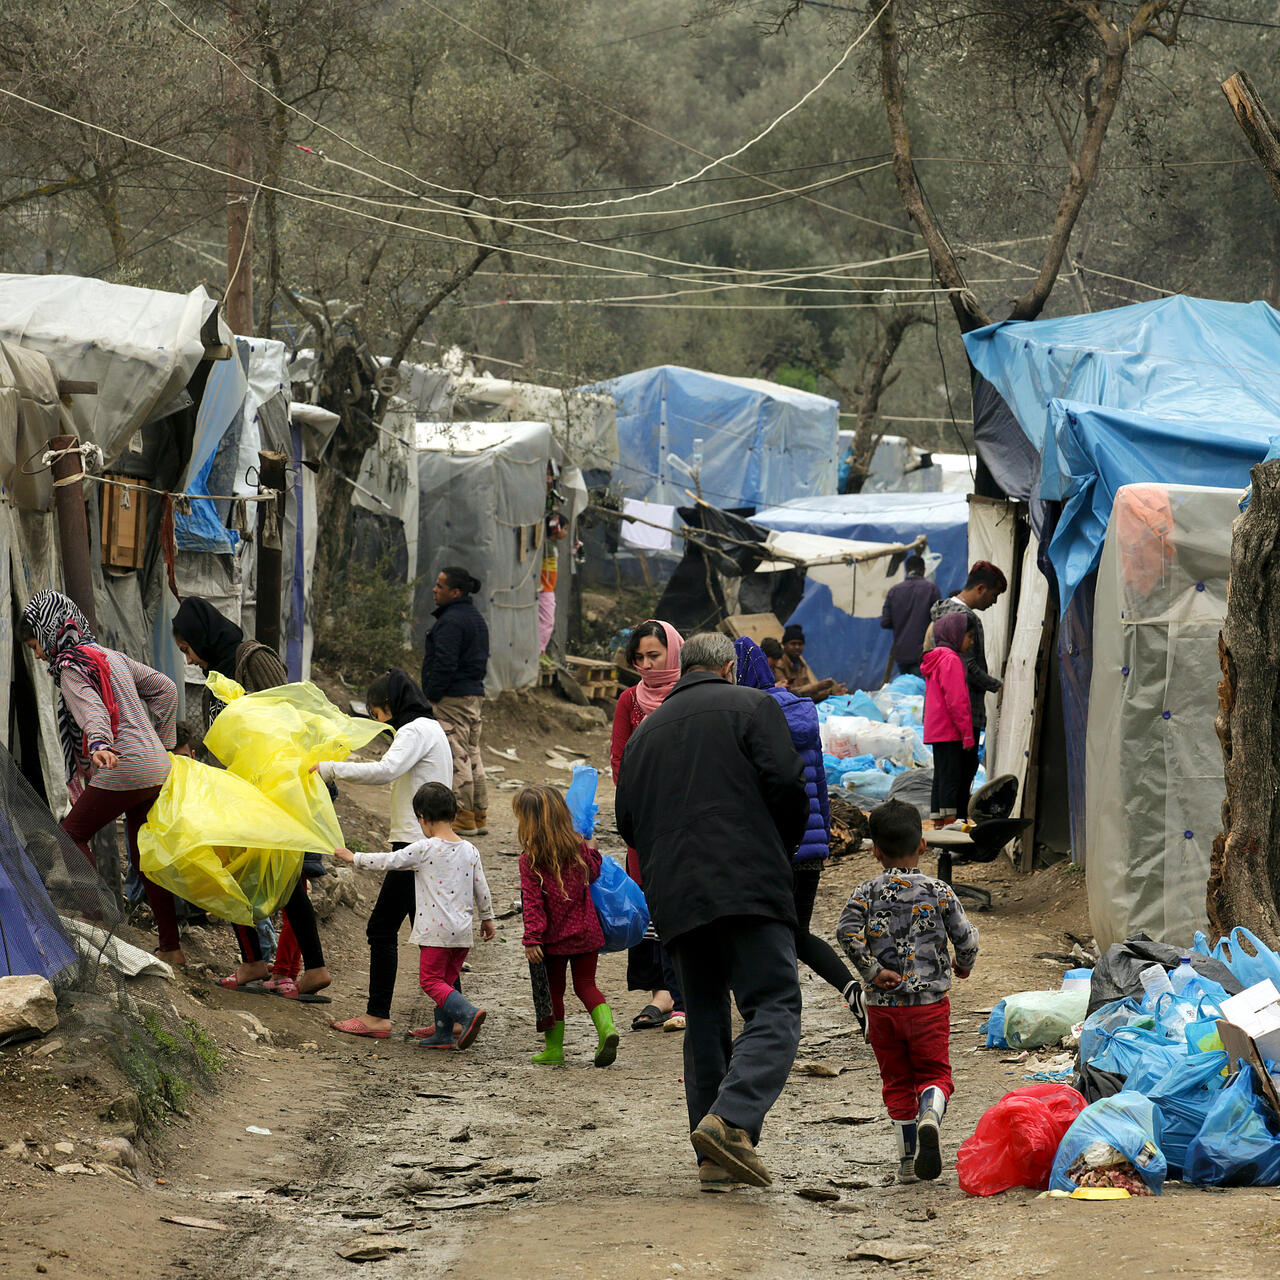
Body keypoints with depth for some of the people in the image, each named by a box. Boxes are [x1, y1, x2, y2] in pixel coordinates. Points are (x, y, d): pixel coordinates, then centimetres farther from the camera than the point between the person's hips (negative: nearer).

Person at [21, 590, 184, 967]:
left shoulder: (72, 669, -8)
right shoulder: (114, 657, 18)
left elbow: (92, 709, -29)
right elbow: (164, 688, 23)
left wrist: (99, 744, -47)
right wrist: (165, 742, 26)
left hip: (122, 769, -9)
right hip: (157, 769, 9)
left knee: (70, 836, 3)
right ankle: (171, 947, 15)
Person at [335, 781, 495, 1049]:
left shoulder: (424, 849, -11)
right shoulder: (470, 850, 5)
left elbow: (388, 861, -5)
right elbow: (482, 889, 12)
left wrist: (353, 857, 10)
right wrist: (487, 918, 27)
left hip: (436, 931, -6)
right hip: (463, 932, 6)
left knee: (431, 981, -3)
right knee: (446, 982, 15)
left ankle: (468, 1013, -23)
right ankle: (443, 1034, 14)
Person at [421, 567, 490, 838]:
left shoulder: (450, 621, -16)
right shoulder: (476, 618, 17)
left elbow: (444, 665, -21)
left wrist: (431, 697, -15)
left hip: (452, 699, -10)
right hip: (475, 695, 10)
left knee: (456, 757, -7)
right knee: (473, 756, 13)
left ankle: (463, 818, -7)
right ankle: (479, 817, 16)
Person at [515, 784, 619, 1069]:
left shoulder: (529, 860, -13)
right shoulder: (579, 848, -3)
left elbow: (532, 902, -16)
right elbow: (593, 872, 14)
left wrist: (531, 938, -15)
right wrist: (593, 851, 31)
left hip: (554, 938, -3)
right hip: (587, 933, 3)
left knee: (554, 989, 12)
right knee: (586, 984, 14)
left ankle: (554, 1048, 15)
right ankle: (606, 1026, -8)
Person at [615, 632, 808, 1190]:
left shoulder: (646, 731, 21)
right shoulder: (751, 706, 6)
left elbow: (627, 822, 19)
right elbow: (785, 782, -5)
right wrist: (783, 847, 12)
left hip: (674, 896, 5)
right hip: (749, 887, -5)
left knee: (704, 1023, 12)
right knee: (774, 1012, -8)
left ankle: (713, 1159, 7)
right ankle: (732, 1119, -29)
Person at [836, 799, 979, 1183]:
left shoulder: (867, 893, -3)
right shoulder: (939, 892, -3)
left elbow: (847, 931, -18)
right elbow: (967, 938, -4)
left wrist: (872, 971, -9)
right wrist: (964, 966, 18)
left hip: (883, 1005, 1)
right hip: (930, 1002, -1)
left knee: (896, 1080, 12)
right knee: (934, 1073, 7)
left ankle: (908, 1161, 12)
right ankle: (930, 1115, -27)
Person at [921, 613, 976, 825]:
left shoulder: (936, 660, 18)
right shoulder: (951, 660, -14)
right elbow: (956, 701, -19)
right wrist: (967, 733, -17)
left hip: (936, 731, 10)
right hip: (949, 731, -10)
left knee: (941, 776, 12)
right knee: (951, 777, -9)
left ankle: (938, 821, 14)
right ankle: (949, 820, -11)